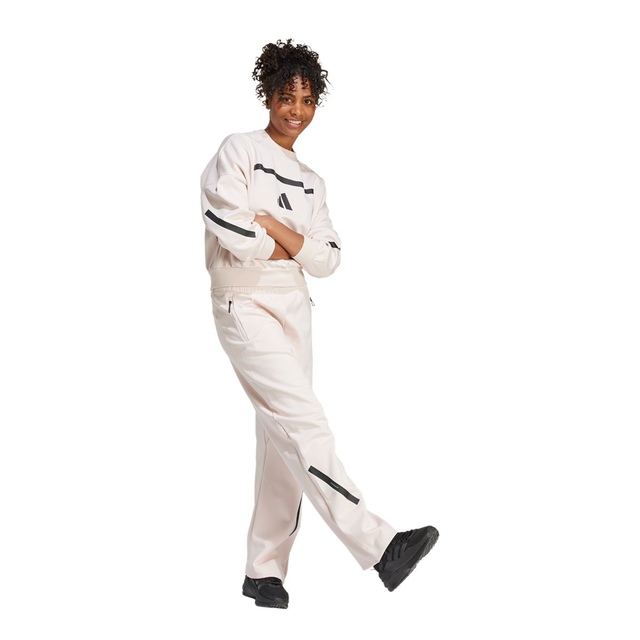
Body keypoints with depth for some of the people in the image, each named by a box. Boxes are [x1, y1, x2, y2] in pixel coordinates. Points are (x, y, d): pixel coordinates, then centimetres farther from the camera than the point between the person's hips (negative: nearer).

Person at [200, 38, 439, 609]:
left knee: (281, 441, 6)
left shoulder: (310, 182, 16)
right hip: (244, 305, -7)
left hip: (294, 308, 7)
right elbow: (228, 229, -17)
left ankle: (264, 571, 14)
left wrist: (274, 226, -9)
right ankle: (379, 546, -24)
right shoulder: (239, 152, -3)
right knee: (305, 422, -19)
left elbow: (327, 260, 6)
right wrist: (290, 246, -3)